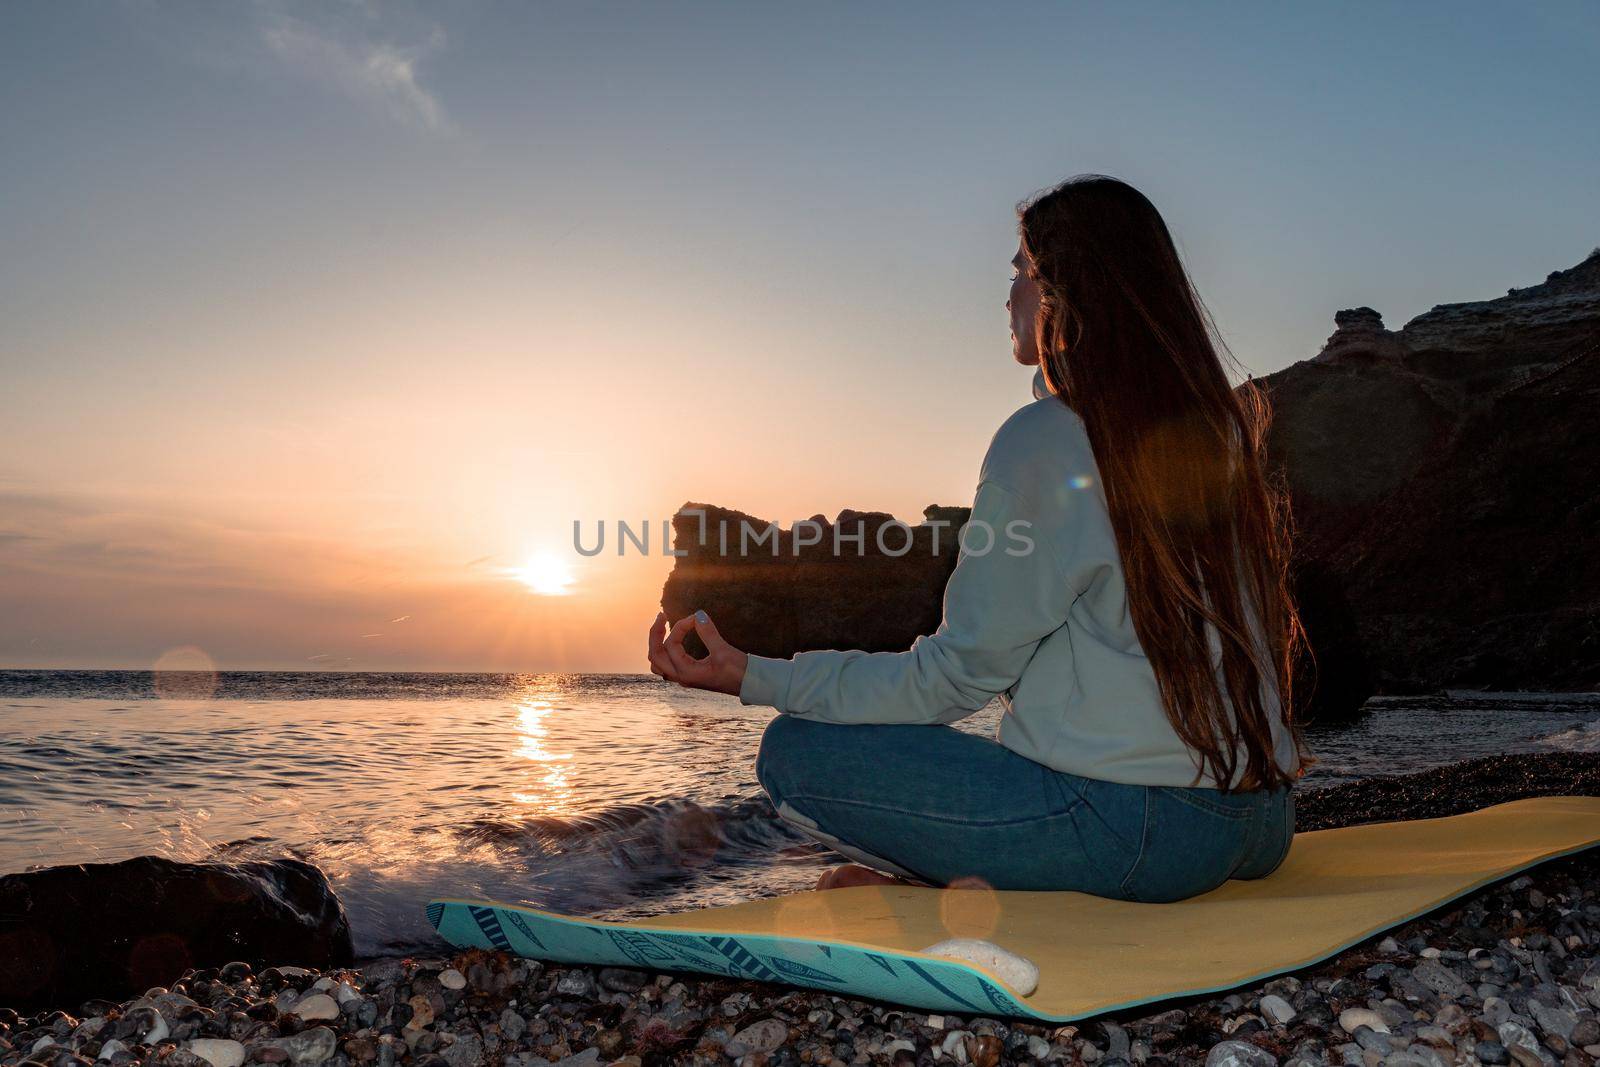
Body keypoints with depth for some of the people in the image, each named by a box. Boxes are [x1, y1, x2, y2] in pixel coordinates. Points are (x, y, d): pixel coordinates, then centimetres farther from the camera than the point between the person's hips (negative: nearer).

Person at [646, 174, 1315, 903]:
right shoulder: (1221, 430, 11)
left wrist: (754, 676, -5)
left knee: (793, 752, -1)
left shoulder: (1045, 439, -11)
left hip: (1133, 829, -8)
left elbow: (960, 673, -10)